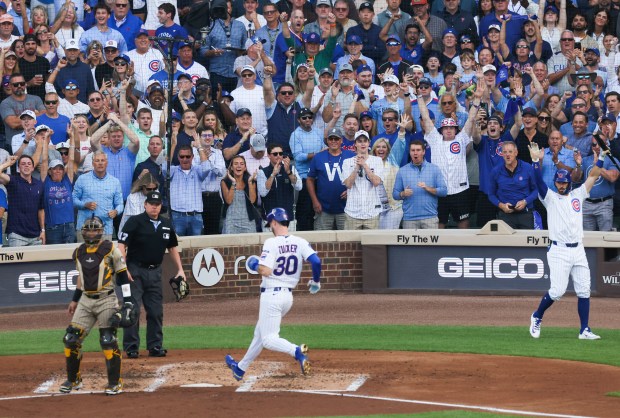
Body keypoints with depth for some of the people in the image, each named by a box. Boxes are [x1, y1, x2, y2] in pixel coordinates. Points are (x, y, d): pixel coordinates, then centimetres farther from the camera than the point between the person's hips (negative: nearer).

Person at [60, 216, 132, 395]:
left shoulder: (111, 249, -7)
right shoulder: (79, 252, 10)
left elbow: (123, 276, -6)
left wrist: (127, 302, -11)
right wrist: (74, 300, 21)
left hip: (106, 301, -6)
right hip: (85, 301, 6)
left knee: (108, 341, -9)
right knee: (71, 339, 1)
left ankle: (115, 383, 0)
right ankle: (73, 380, 16)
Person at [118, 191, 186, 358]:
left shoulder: (167, 225, 9)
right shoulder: (134, 222, -7)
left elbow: (172, 247, 20)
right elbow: (122, 245, -10)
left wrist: (180, 269, 13)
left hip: (155, 272, 5)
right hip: (135, 271, -5)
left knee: (156, 311, 5)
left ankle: (155, 346, 13)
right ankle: (131, 347, -2)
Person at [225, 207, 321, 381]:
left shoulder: (272, 243, -15)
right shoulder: (300, 242, 1)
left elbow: (265, 271, -22)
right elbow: (316, 261, -9)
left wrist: (255, 264, -1)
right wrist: (315, 281, 8)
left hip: (271, 295, -7)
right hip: (288, 295, 7)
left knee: (269, 339, -6)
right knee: (260, 334, 23)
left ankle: (297, 351, -34)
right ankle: (241, 368, 37)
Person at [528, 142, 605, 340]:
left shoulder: (577, 195, 14)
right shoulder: (550, 197, 3)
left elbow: (592, 177, 12)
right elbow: (539, 182, -12)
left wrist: (601, 157, 4)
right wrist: (536, 161, -25)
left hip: (578, 251, 4)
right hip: (558, 251, -4)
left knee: (584, 291, 1)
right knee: (557, 290, -10)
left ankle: (585, 330, 6)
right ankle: (537, 317, 13)